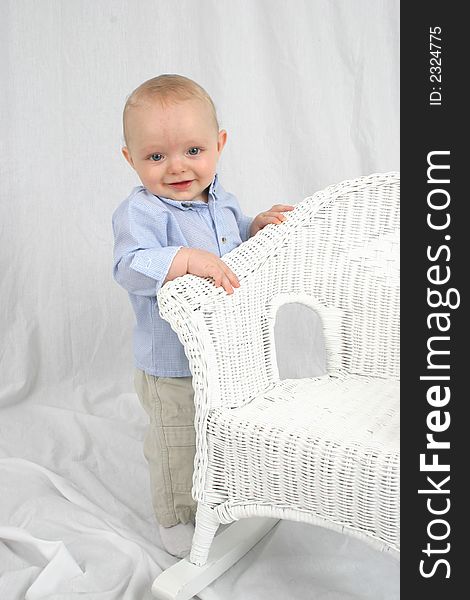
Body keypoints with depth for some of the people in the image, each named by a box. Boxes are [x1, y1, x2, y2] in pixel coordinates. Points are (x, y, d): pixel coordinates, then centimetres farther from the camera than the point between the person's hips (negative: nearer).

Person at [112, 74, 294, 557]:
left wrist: (257, 226, 2)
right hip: (172, 366, -7)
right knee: (176, 449, 13)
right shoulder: (140, 211, -23)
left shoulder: (218, 198, 2)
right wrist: (188, 259, -47)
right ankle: (175, 518, 39)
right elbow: (130, 267, -37)